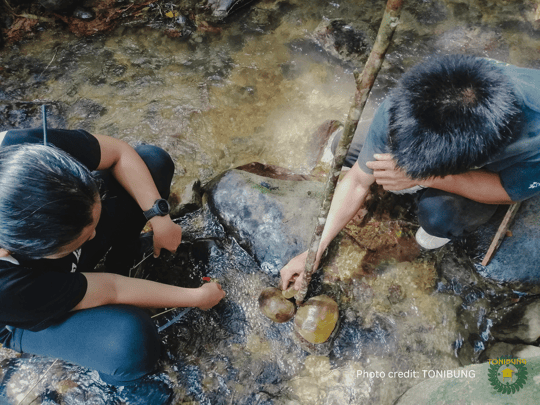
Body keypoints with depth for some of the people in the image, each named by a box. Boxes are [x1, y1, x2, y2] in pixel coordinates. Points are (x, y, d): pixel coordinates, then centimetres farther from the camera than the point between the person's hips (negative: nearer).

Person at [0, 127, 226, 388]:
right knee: (131, 343, -34)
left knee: (154, 160, -11)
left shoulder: (34, 149, -35)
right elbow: (110, 290, -29)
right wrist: (196, 297, -17)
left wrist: (160, 218, -22)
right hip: (31, 316, -4)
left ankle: (119, 266, 1)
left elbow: (119, 152, -16)